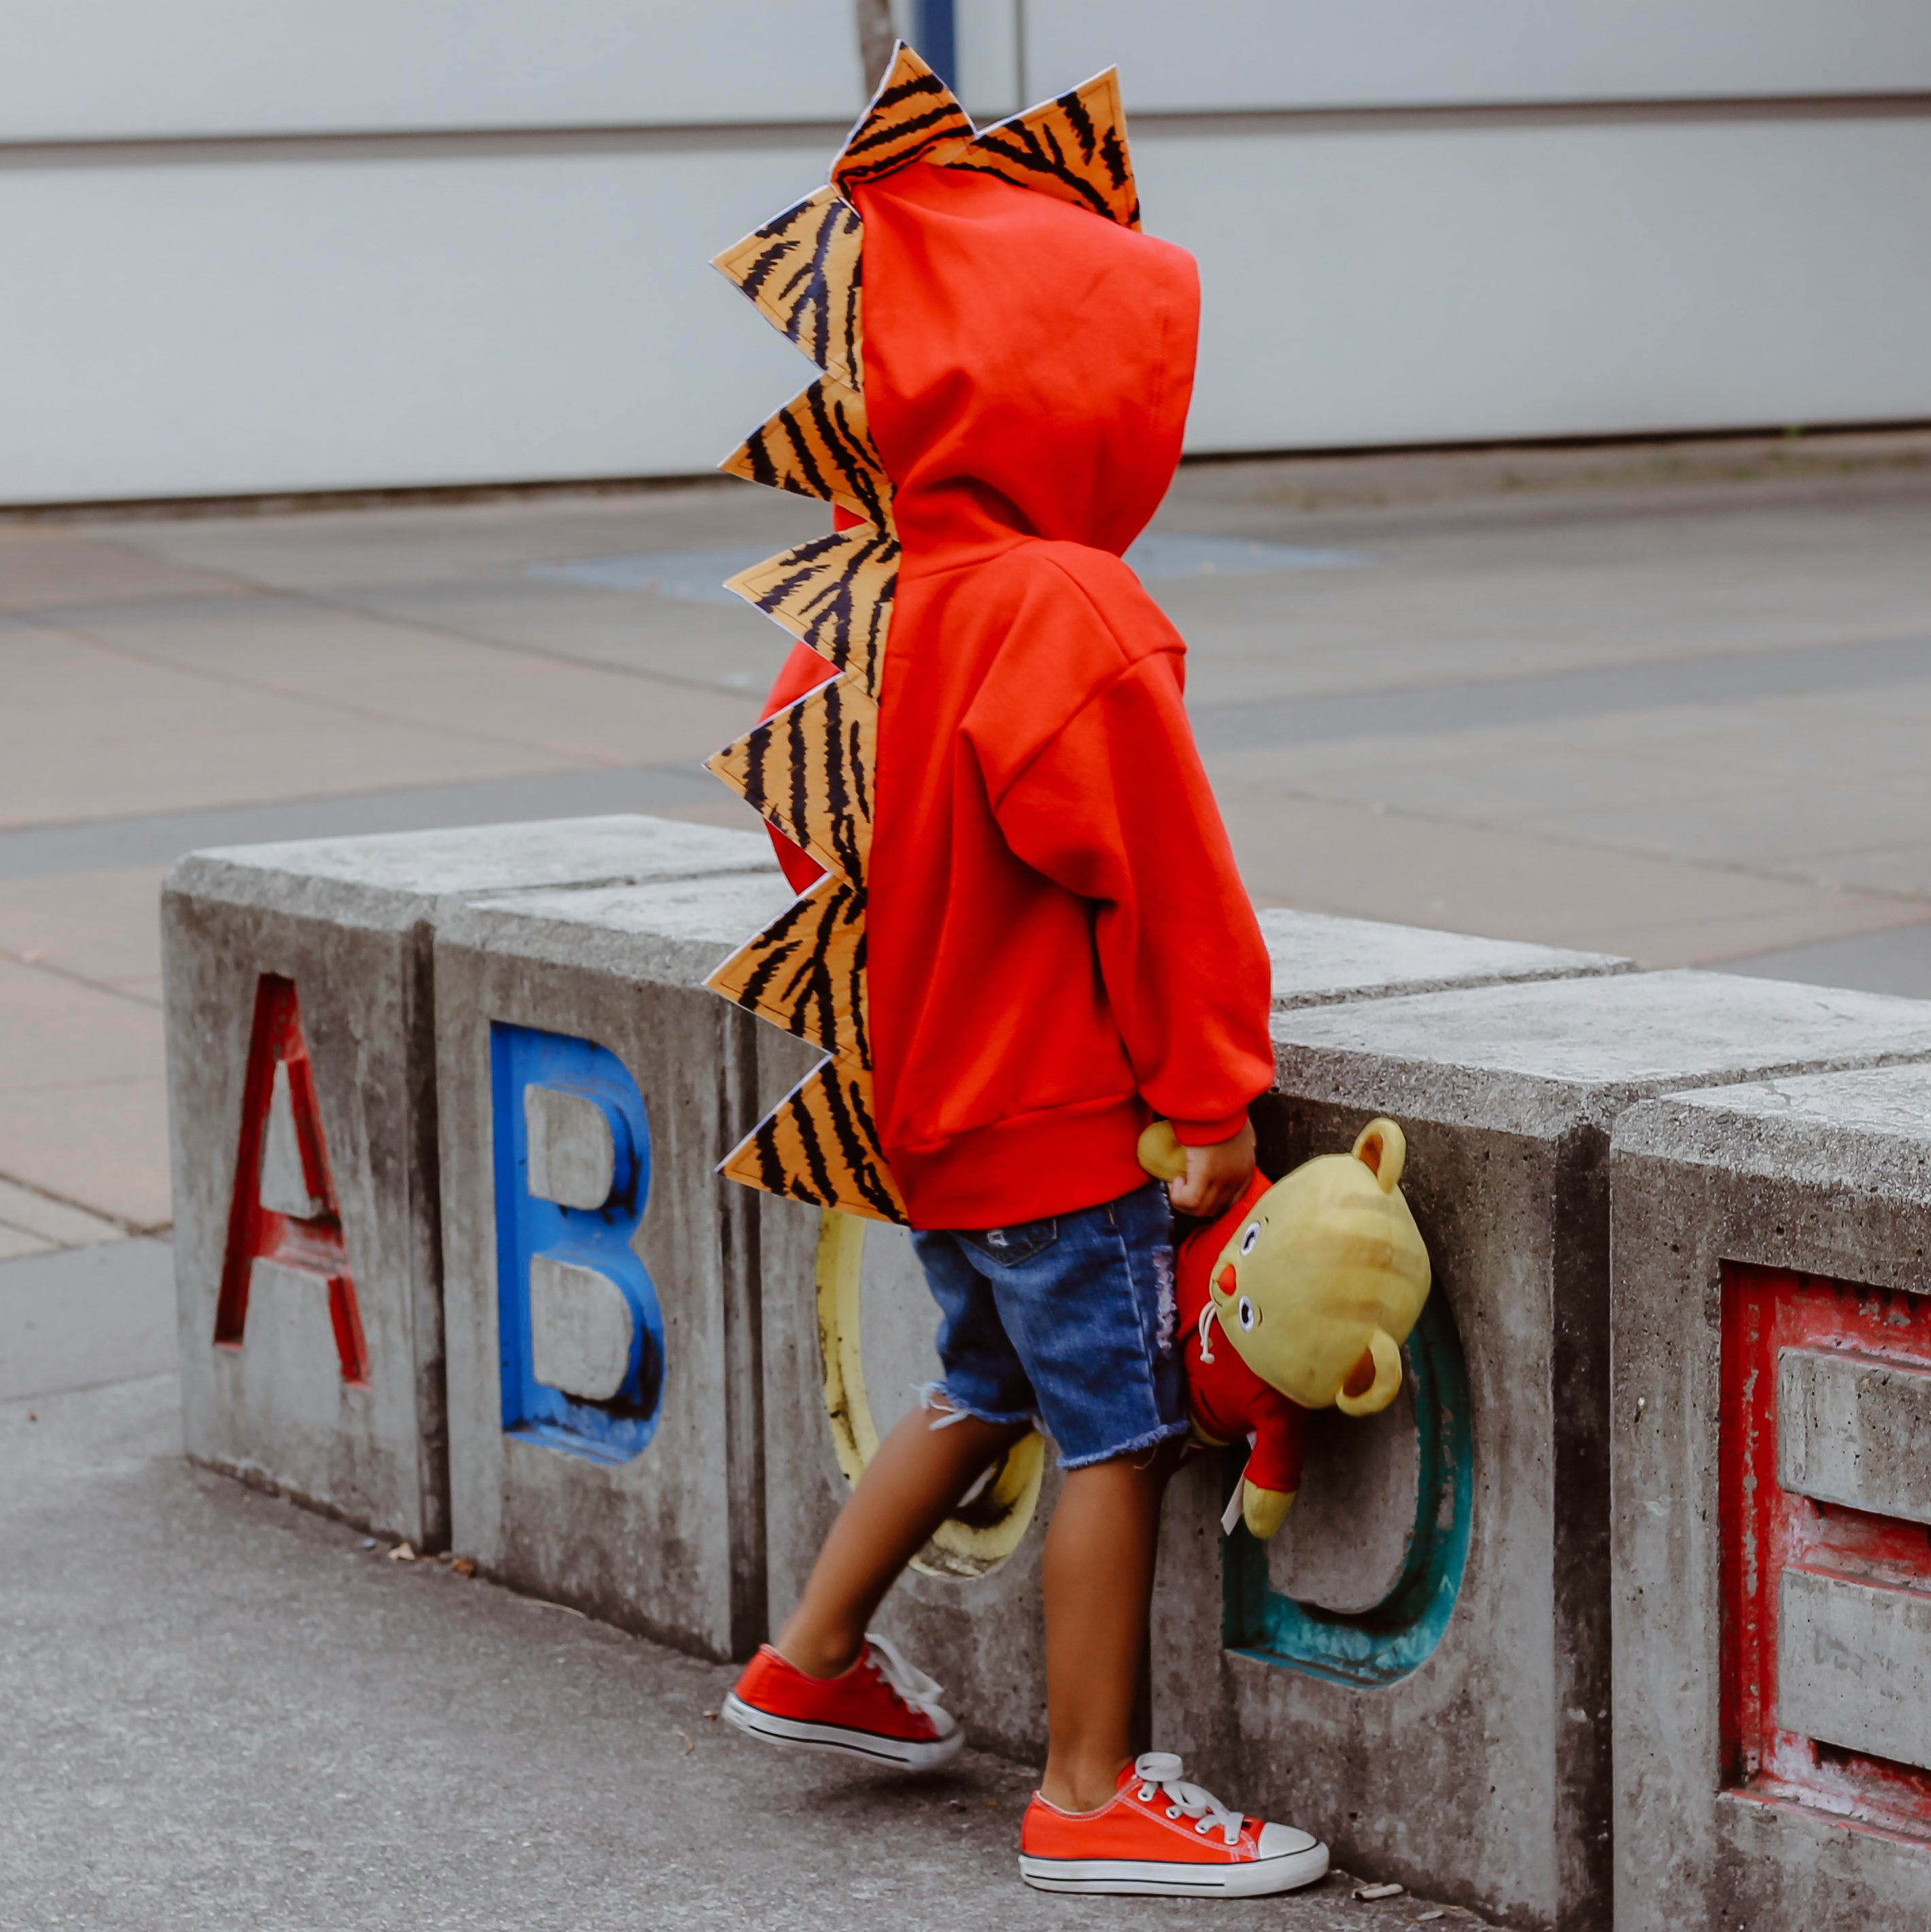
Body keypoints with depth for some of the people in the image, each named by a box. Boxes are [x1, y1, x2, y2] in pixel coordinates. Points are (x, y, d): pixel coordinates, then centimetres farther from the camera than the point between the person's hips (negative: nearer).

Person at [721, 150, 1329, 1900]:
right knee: (1120, 1431, 0)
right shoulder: (1066, 610, -22)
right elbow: (1154, 870, -20)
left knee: (989, 1390, 26)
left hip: (925, 1099, 9)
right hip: (1060, 1112, -9)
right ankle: (1092, 1797, 5)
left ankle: (815, 1659, 35)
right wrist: (1213, 1096, -14)